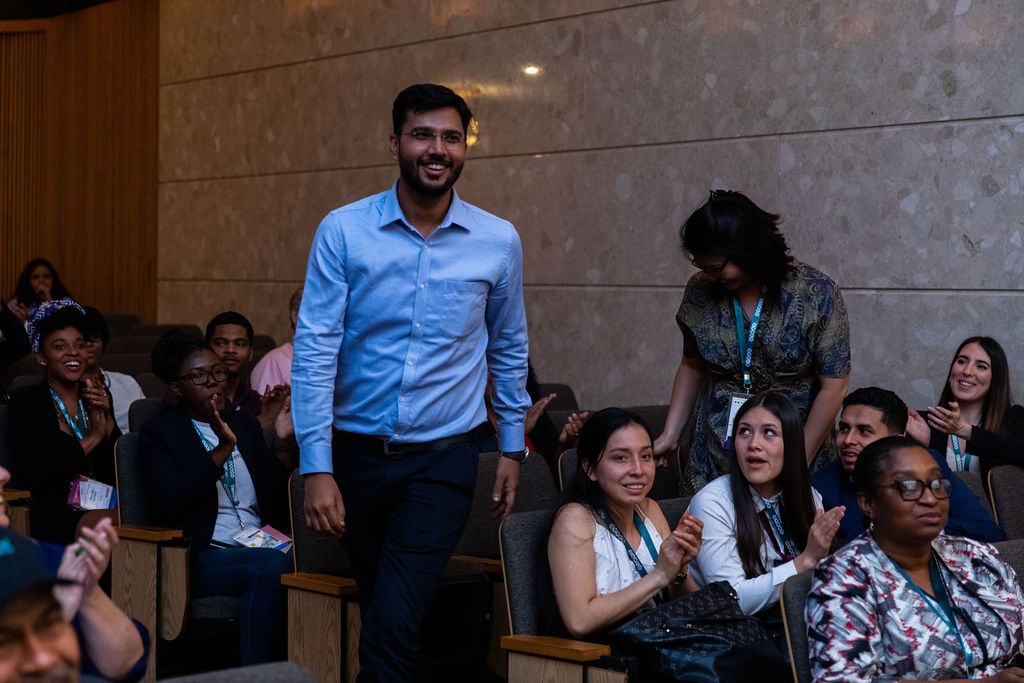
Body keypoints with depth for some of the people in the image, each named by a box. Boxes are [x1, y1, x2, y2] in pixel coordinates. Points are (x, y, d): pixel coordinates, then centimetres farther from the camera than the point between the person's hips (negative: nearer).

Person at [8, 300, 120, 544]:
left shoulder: (97, 397, 18)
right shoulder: (26, 402, 2)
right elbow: (31, 475, -11)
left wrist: (107, 420, 0)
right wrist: (91, 439, -6)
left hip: (106, 509, 5)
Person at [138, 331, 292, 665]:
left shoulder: (245, 423, 21)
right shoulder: (158, 433, 7)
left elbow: (280, 504, 18)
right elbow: (167, 504, -11)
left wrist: (282, 441, 2)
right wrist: (223, 449, -16)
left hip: (262, 549, 5)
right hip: (204, 558, -4)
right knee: (274, 565, -35)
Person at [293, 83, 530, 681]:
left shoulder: (499, 241, -4)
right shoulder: (343, 231, -8)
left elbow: (509, 350, 10)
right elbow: (314, 350, -9)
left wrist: (512, 447, 13)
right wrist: (316, 467, -14)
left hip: (445, 457, -1)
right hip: (357, 450, 1)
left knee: (394, 625, -15)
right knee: (380, 606, 18)